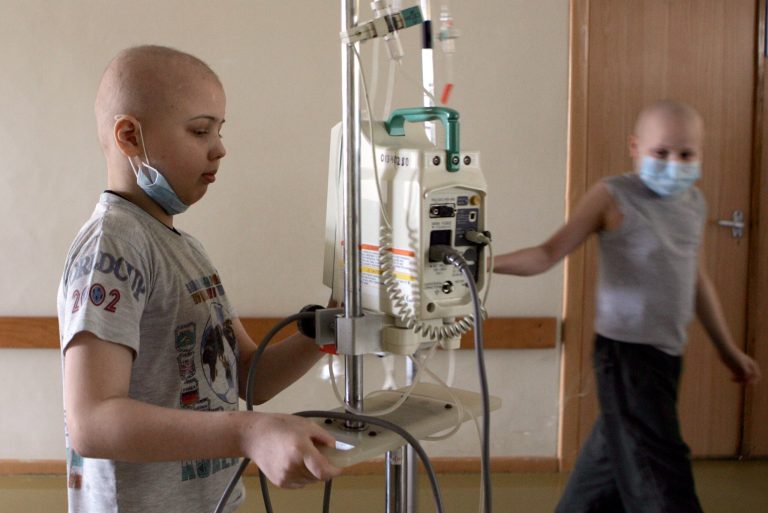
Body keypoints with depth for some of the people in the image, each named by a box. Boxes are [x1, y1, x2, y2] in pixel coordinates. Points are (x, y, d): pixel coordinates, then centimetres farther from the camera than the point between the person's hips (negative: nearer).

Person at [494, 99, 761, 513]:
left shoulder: (694, 203, 9)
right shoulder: (612, 196, -10)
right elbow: (550, 253, -16)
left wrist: (727, 348, 24)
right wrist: (490, 262, -33)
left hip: (667, 353, 7)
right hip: (626, 350, -7)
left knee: (615, 461, 18)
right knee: (659, 476, -5)